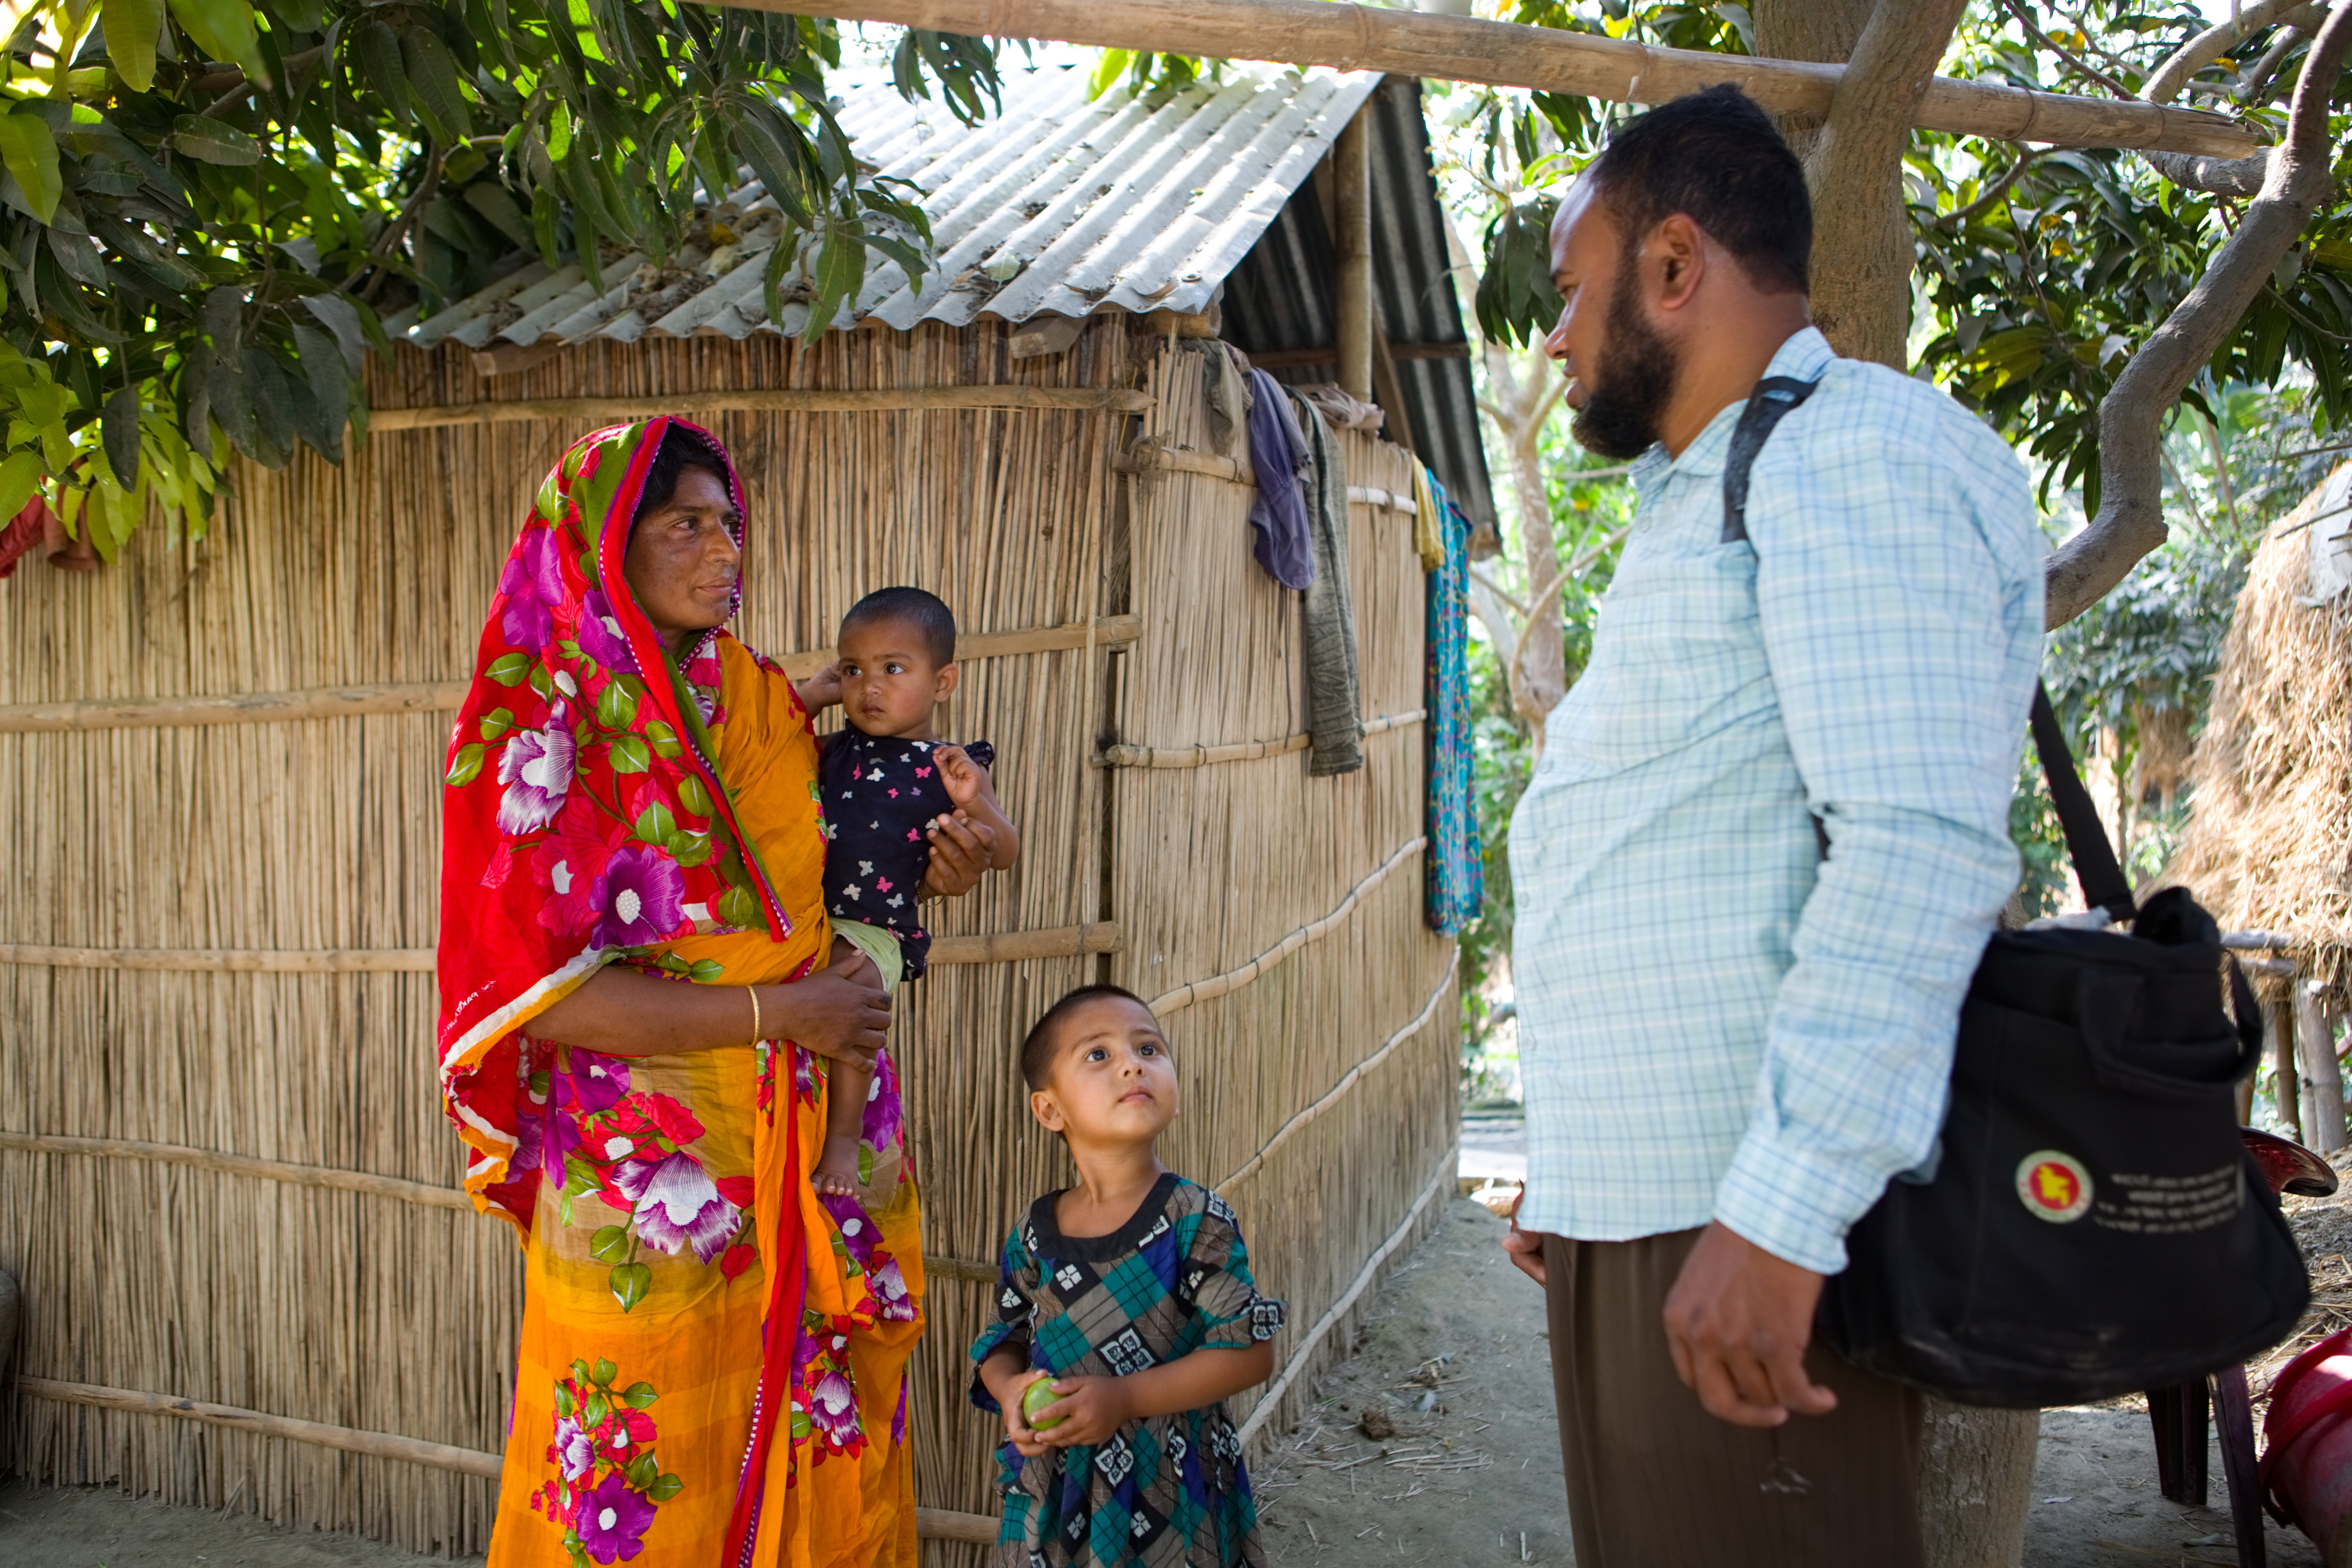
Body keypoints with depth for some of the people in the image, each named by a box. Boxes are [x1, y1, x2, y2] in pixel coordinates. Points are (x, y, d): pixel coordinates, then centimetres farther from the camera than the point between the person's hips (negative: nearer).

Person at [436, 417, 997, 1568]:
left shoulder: (765, 706, 7)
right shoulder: (543, 731, -9)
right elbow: (544, 995, -16)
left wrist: (927, 881, -2)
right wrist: (773, 1015, -17)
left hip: (818, 1160, 5)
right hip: (649, 1184, -5)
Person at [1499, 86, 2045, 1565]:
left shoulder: (1854, 454, -9)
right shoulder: (1710, 501, 22)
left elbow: (1923, 847, -21)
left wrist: (1777, 1213, -26)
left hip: (1754, 1229, -9)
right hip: (1637, 1213, 9)